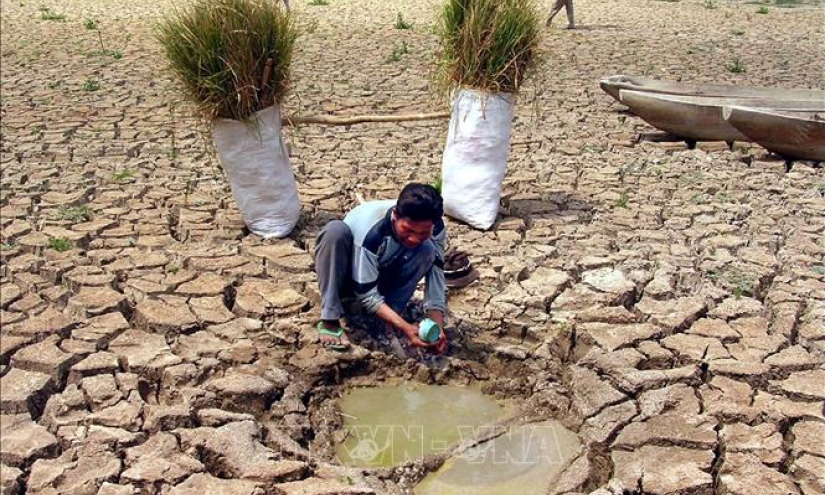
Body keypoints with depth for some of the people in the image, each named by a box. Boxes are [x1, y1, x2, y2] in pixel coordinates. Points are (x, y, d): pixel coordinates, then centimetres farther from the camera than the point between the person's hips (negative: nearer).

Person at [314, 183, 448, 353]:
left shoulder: (436, 228, -23)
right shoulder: (371, 231, -37)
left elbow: (436, 276, -21)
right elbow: (366, 293, -32)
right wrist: (405, 327, -42)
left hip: (382, 279, 4)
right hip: (349, 277, -3)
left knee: (427, 251, -25)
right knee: (336, 229, -36)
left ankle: (383, 324, -16)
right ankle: (330, 321, -26)